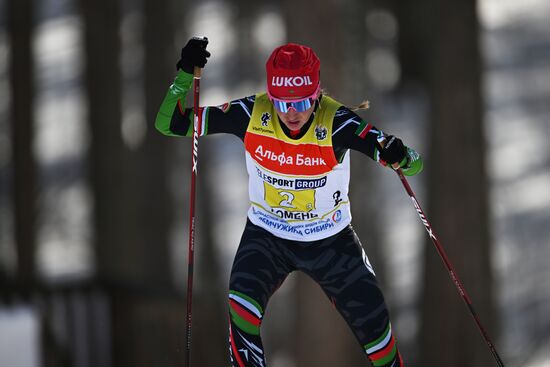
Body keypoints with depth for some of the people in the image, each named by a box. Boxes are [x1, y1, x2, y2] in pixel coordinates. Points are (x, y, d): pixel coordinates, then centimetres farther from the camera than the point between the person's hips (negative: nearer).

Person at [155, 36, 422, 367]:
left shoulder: (335, 122, -26)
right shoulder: (252, 114, -21)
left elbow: (413, 165, -28)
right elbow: (170, 124, -17)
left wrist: (399, 156, -52)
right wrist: (187, 75, -33)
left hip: (331, 240, 0)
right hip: (267, 236, 0)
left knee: (375, 328, 6)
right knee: (242, 307, -28)